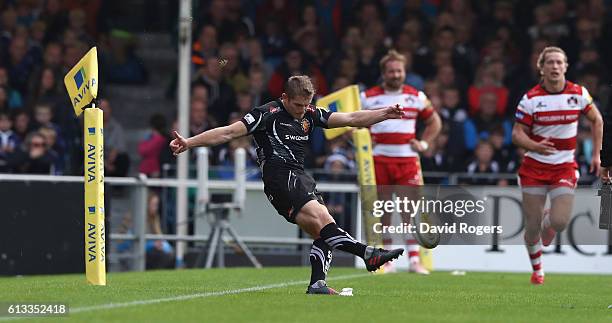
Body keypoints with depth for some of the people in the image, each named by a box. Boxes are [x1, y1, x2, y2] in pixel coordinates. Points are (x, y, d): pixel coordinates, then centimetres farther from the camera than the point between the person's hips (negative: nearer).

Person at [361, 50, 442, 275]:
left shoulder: (416, 97, 9)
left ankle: (414, 259, -6)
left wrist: (424, 143, 6)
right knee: (383, 211, 2)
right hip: (379, 160, 0)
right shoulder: (368, 97, 6)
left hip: (407, 159, 0)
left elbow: (434, 122, 20)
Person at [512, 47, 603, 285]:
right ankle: (537, 269, 26)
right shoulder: (531, 99, -8)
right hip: (534, 167, -1)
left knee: (560, 222, -15)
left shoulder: (579, 94, -3)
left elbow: (596, 120, 13)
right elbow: (517, 134, -6)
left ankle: (548, 224, 25)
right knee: (532, 226, 0)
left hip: (564, 167, 1)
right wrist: (536, 146, -27)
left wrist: (596, 154, 9)